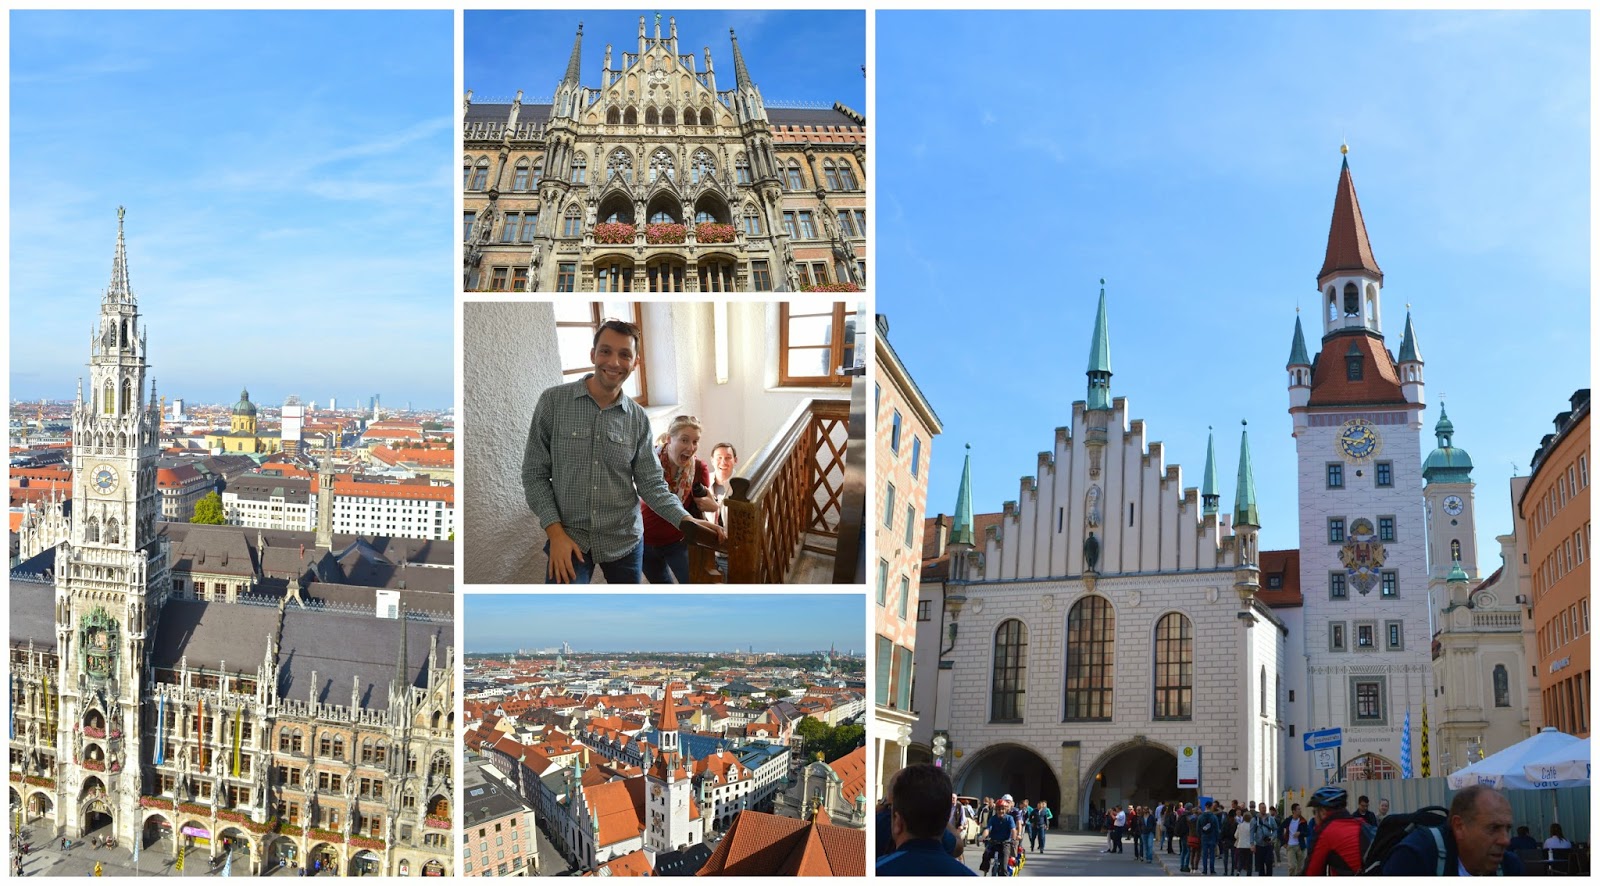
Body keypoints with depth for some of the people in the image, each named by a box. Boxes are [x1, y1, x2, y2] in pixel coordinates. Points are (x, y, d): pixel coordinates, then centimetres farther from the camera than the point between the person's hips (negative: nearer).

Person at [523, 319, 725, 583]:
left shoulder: (638, 419, 0)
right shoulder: (553, 402, -8)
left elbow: (651, 483, 1)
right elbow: (534, 474, -5)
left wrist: (686, 520, -15)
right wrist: (555, 532, -13)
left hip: (624, 541, 3)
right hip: (568, 540, -3)